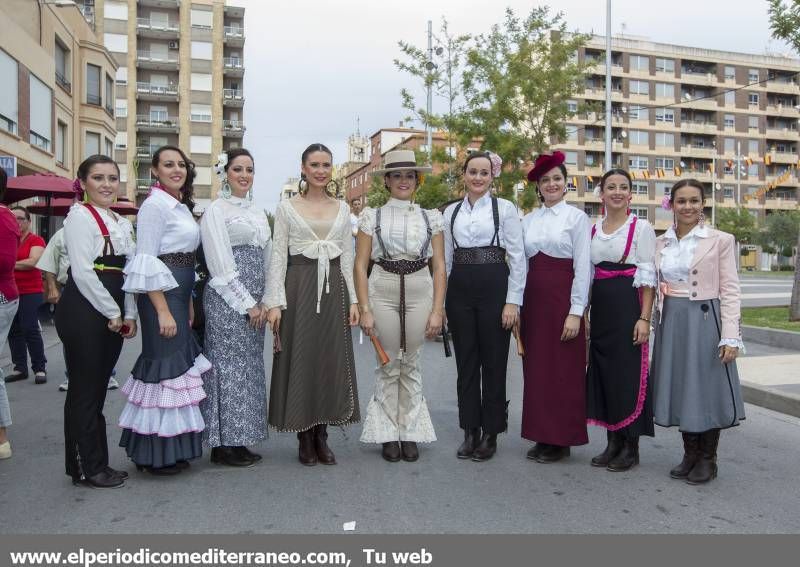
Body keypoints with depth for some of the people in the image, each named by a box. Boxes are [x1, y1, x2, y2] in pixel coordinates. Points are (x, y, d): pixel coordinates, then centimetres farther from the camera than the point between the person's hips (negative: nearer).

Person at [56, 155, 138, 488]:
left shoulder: (123, 224, 17)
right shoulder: (80, 216, -7)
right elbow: (82, 271, -15)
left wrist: (129, 314, 7)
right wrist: (112, 313, -12)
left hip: (113, 315, 8)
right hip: (83, 310, -8)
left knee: (98, 390, 13)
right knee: (84, 391, 0)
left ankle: (95, 464, 21)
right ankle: (88, 468, 10)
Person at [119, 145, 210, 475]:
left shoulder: (181, 206, 17)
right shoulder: (155, 205, -10)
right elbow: (146, 261, -17)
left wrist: (189, 304, 17)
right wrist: (163, 310, -21)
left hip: (179, 293, 9)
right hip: (161, 296, -9)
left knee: (179, 364, 12)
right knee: (165, 364, -4)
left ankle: (171, 450, 22)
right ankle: (156, 455, 9)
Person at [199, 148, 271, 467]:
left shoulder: (257, 212, 17)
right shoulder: (216, 210, -4)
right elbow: (221, 265, -11)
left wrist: (263, 303, 5)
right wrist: (247, 304, -13)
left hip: (255, 302, 7)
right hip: (227, 300, -7)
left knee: (250, 367, 9)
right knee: (229, 365, -3)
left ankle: (240, 441, 19)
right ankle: (223, 444, 8)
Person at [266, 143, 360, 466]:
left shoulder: (342, 209, 12)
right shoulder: (286, 208, 3)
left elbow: (347, 257, 12)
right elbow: (278, 257, -1)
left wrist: (353, 299, 6)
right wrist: (275, 302, -9)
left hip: (334, 288, 3)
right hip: (299, 287, -3)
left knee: (332, 361, 4)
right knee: (300, 360, 1)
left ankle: (321, 436, 17)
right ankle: (305, 439, 14)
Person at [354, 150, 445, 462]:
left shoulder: (431, 217, 8)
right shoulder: (372, 216, 4)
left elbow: (440, 268, 5)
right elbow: (360, 265, 2)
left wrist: (437, 310, -2)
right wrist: (365, 309, -5)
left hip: (420, 292, 1)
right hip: (382, 292, -1)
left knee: (411, 365, 8)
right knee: (388, 365, 6)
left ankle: (410, 432, 22)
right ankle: (389, 433, 21)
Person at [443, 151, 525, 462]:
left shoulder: (505, 208, 0)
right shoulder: (451, 211, 11)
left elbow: (517, 257, -3)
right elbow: (446, 258, 13)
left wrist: (513, 300, -9)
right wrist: (440, 300, 9)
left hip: (494, 287, -3)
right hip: (459, 288, 4)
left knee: (493, 362, 3)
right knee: (466, 363, 9)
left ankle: (490, 433, 16)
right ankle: (470, 431, 21)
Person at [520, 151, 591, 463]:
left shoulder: (577, 217, -1)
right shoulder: (528, 220, 11)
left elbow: (583, 267, -6)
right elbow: (521, 263, 11)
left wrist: (575, 311, -12)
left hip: (562, 297, -4)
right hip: (532, 299, 5)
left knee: (563, 370, 1)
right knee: (535, 367, 8)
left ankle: (561, 440, 13)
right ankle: (542, 436, 20)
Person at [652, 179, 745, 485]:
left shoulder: (720, 240, -3)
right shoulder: (660, 242, 8)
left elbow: (729, 290, -7)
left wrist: (730, 337, -12)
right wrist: (654, 324, 5)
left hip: (705, 321, -4)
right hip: (671, 322, 4)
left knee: (706, 387, 3)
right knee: (680, 388, 10)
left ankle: (707, 459, 20)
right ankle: (690, 454, 26)